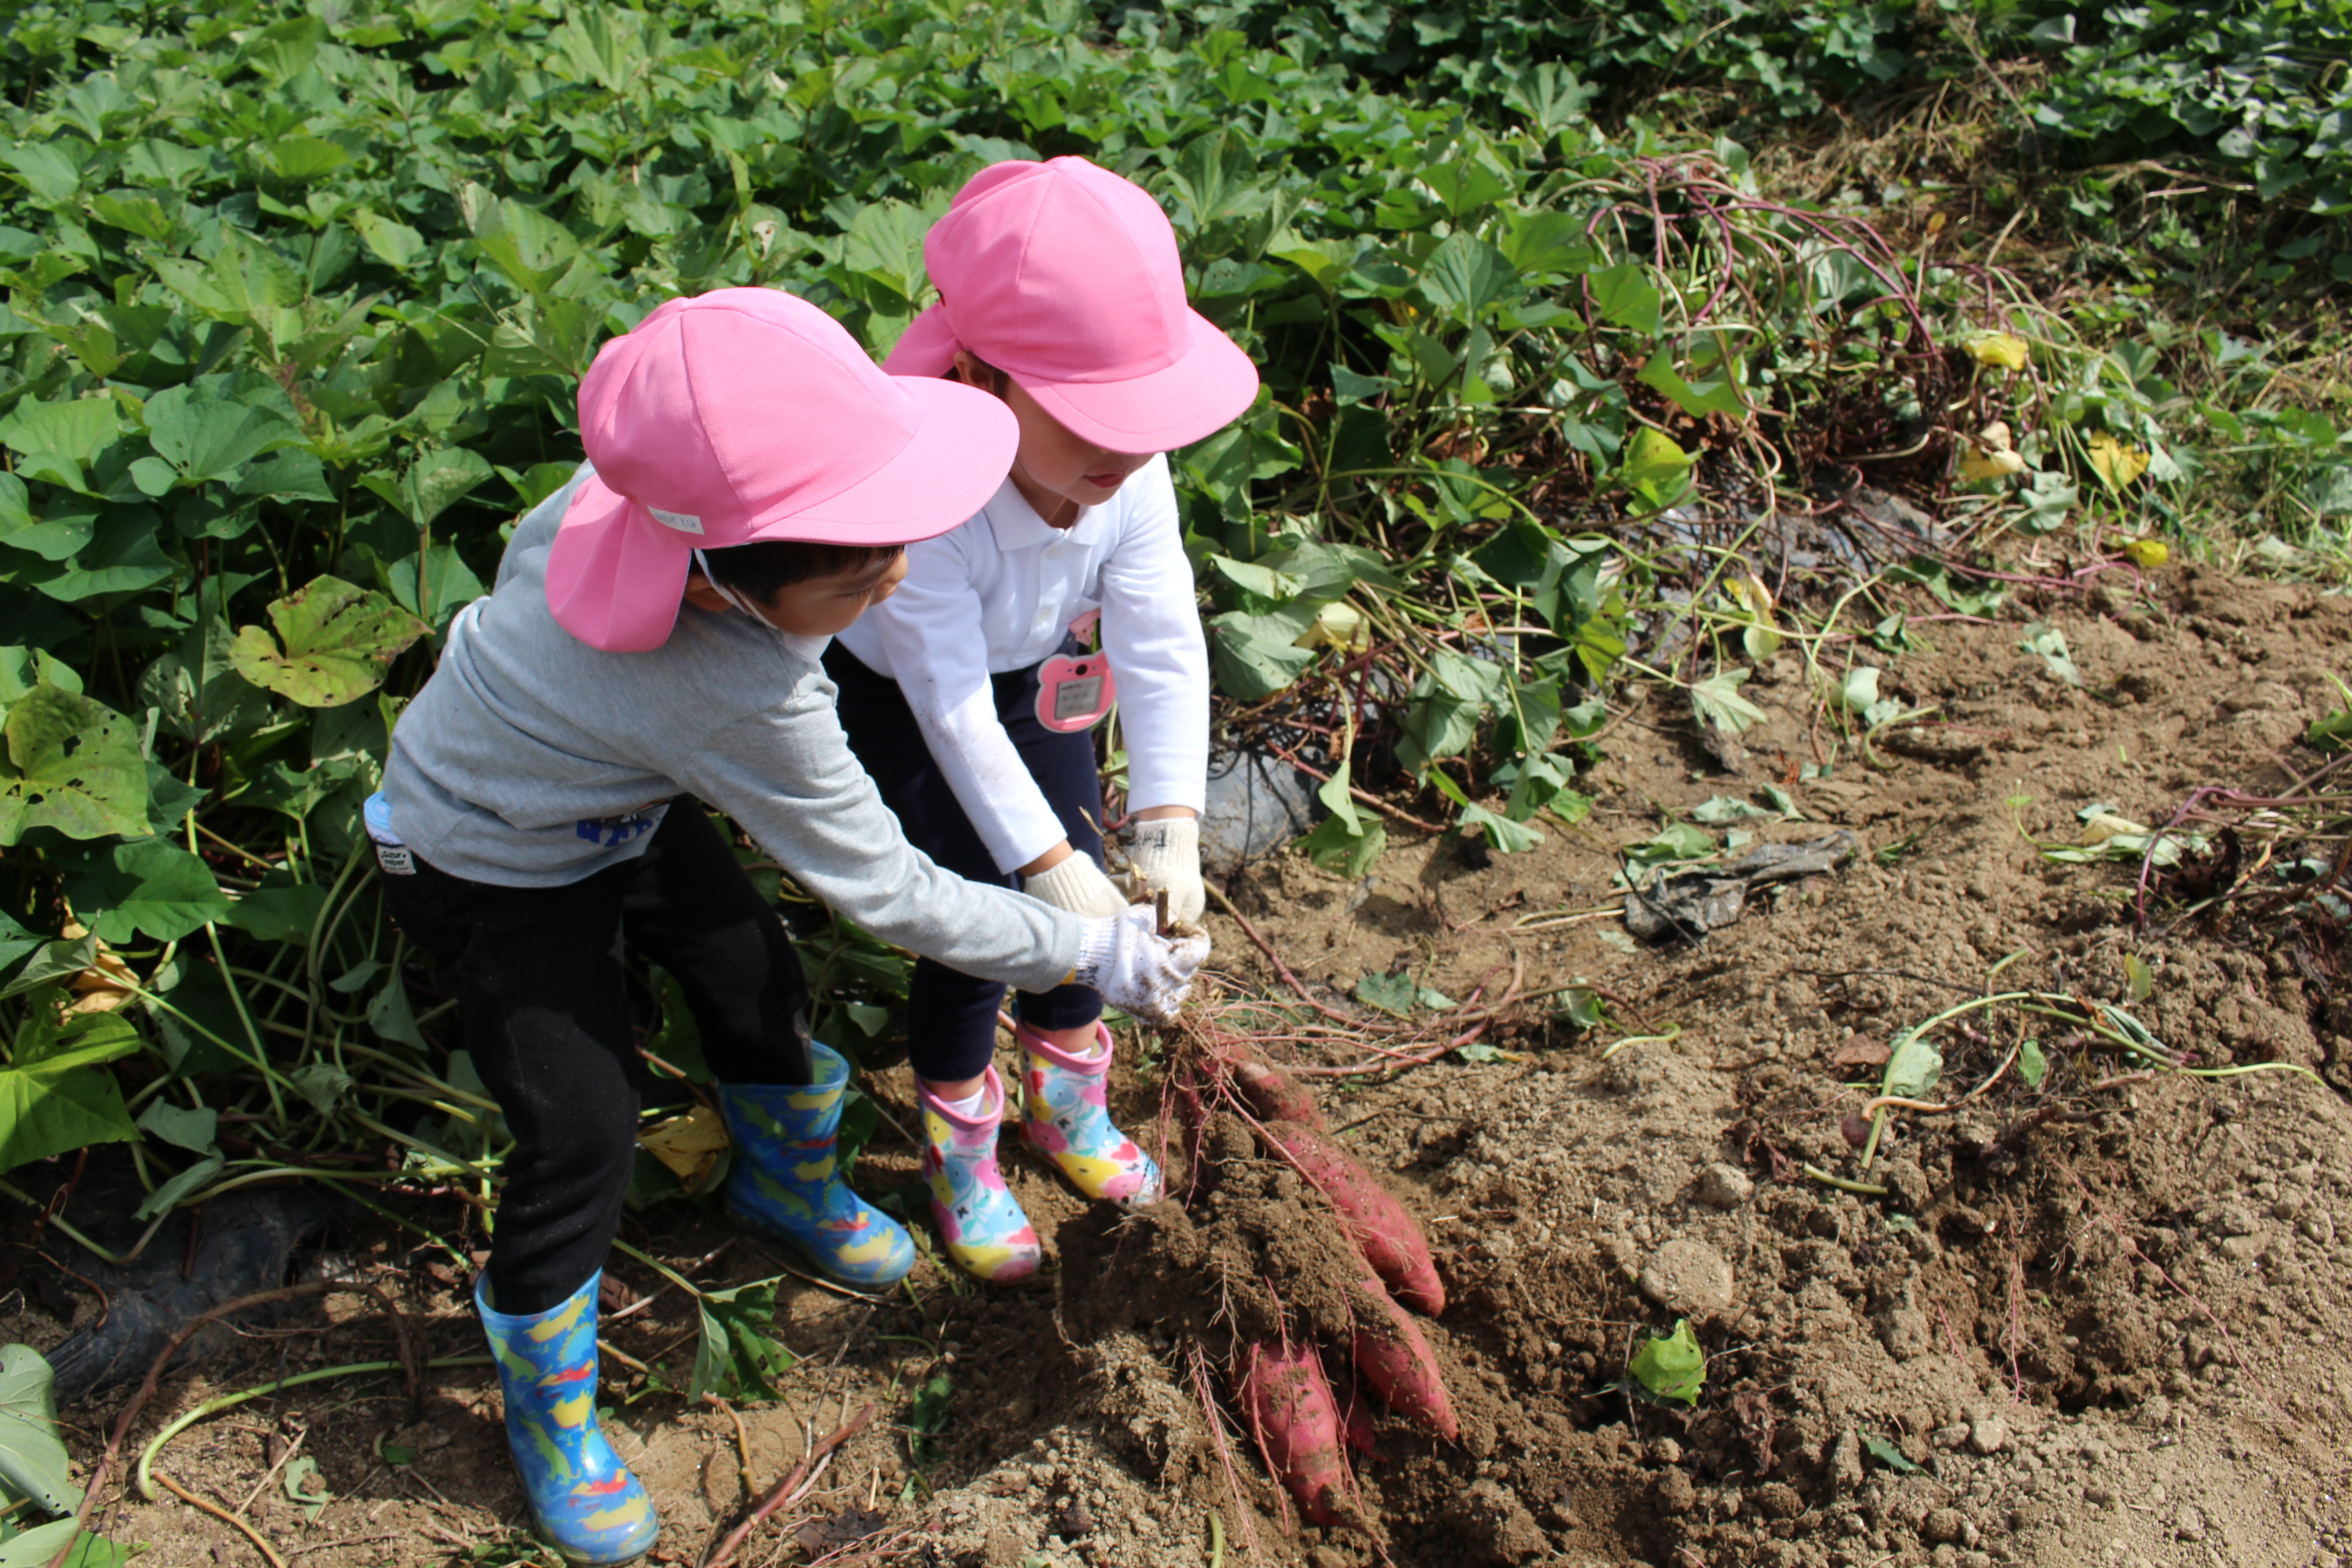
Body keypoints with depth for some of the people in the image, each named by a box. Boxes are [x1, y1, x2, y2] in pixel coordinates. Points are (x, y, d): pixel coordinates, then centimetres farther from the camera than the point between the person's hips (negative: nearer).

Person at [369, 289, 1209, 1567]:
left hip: (615, 808, 8)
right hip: (493, 874, -8)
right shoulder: (752, 707, -44)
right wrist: (1096, 950, -24)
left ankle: (787, 1183, 44)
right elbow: (889, 894, -33)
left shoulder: (638, 487, -26)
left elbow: (535, 540, -2)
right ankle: (548, 1416, 18)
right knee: (582, 1133, -8)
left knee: (758, 983, 14)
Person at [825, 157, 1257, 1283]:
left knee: (1081, 892, 10)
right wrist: (1040, 861, -41)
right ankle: (960, 1157, 23)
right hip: (899, 696, -5)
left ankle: (1067, 1106, 38)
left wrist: (1169, 820, -36)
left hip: (1041, 676, 5)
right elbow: (952, 707, -38)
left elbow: (1164, 648, -27)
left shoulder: (1131, 476, -27)